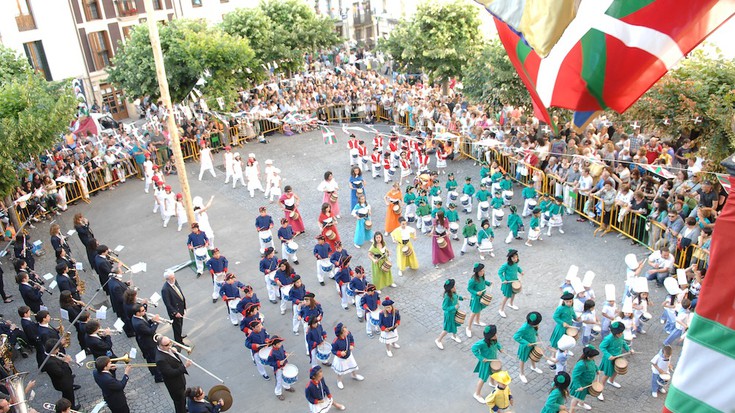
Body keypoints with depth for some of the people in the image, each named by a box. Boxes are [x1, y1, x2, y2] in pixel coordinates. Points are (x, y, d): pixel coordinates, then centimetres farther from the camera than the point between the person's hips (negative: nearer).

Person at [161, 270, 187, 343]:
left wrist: (184, 307, 6)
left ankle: (179, 335, 54)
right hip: (174, 311, -8)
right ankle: (179, 341, 34)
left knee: (180, 324, 29)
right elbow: (167, 304, -25)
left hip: (181, 308, 8)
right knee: (176, 326, 14)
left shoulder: (175, 282, -7)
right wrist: (175, 313, -22)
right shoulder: (165, 289, -31)